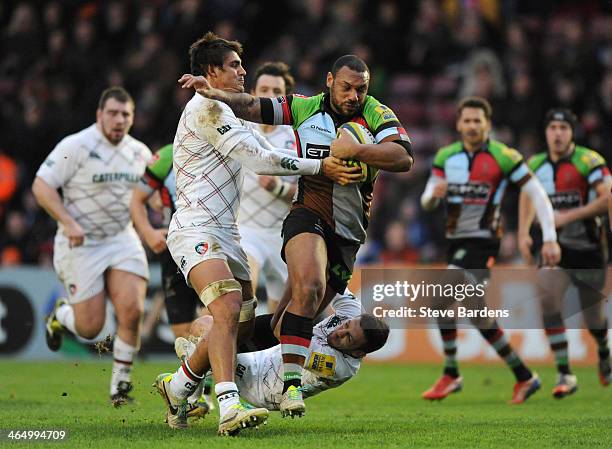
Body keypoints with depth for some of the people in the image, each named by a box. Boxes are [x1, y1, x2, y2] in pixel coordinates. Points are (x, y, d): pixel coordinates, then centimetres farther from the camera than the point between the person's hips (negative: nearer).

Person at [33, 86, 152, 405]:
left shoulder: (140, 152, 5)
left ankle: (120, 384, 4)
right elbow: (41, 186, -14)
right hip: (81, 245, -4)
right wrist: (67, 222, -24)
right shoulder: (76, 146, -13)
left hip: (122, 239, 4)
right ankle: (60, 315, 32)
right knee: (90, 327, -5)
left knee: (132, 310, -14)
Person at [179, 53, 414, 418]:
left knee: (292, 322, 6)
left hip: (349, 234, 2)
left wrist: (355, 150, -24)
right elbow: (250, 107, 8)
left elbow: (404, 158, -15)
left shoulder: (377, 114, -1)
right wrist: (214, 93, -8)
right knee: (309, 288, -31)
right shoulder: (305, 107, 4)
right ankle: (291, 382, -31)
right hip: (308, 217, -2)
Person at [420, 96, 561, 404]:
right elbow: (426, 203, 5)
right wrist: (434, 193, -20)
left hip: (483, 242, -6)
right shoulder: (445, 157, 7)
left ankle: (451, 375, -12)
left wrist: (550, 238, -11)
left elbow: (537, 194, -5)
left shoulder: (503, 157, -8)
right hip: (455, 241, 7)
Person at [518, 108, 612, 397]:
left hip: (588, 249, -3)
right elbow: (528, 195, 22)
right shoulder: (536, 165, 2)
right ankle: (564, 375, -17)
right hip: (555, 246, 3)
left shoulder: (588, 161, -14)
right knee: (547, 297, -22)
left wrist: (569, 216, -25)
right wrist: (523, 233, 11)